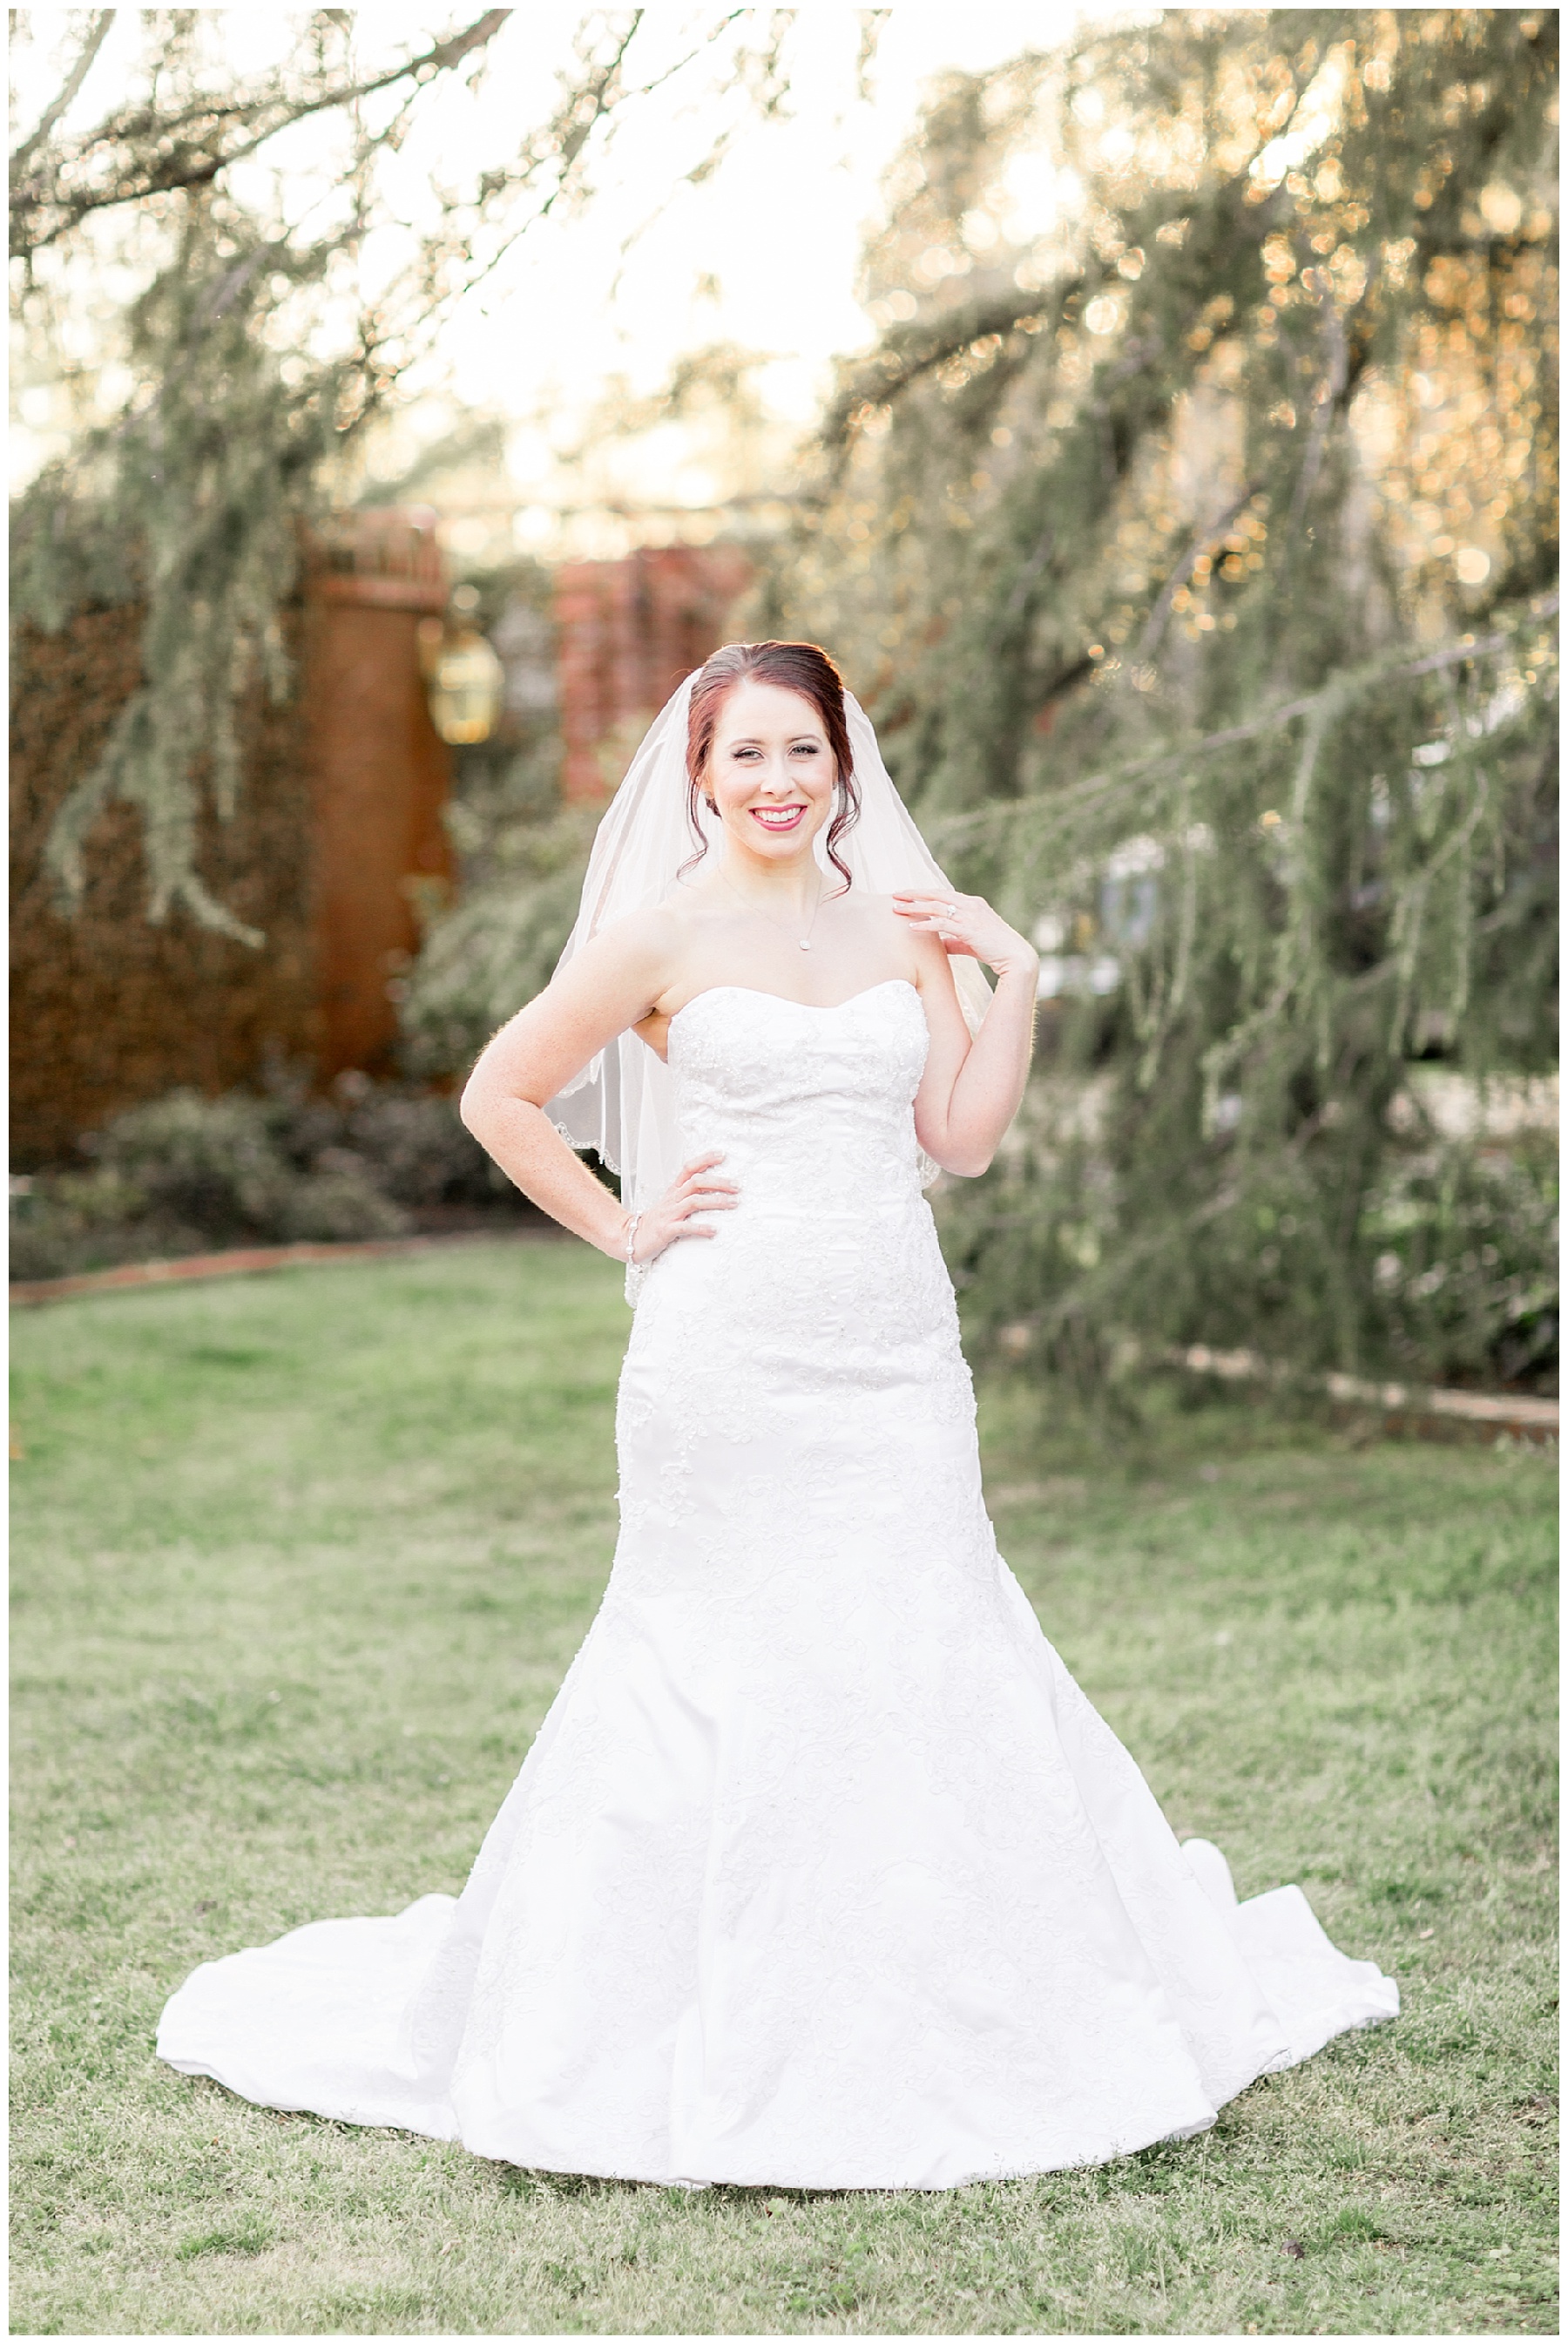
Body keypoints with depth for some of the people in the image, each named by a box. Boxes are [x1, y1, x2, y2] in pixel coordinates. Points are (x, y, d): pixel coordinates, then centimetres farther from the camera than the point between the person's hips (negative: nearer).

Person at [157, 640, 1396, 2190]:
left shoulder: (904, 931, 12)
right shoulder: (666, 931, -1)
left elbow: (964, 1142, 7)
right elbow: (499, 1097, 3)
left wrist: (1013, 975, 1)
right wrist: (621, 1229, -1)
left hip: (897, 1350, 4)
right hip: (730, 1352, -4)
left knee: (926, 1649, 6)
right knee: (729, 1662, 0)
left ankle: (934, 2005, 21)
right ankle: (728, 2019, 15)